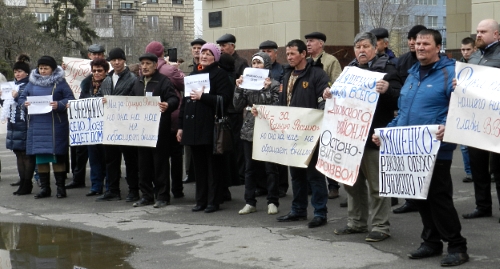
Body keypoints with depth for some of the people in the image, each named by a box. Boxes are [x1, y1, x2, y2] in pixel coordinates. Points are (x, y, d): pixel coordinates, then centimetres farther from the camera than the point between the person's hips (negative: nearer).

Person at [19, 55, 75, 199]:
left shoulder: (60, 82, 1)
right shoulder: (32, 82, 12)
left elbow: (70, 99, -3)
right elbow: (22, 98, 17)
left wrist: (59, 105, -20)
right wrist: (25, 103, -6)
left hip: (56, 125, -4)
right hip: (37, 125, 4)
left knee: (57, 156, -2)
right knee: (40, 156, 5)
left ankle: (60, 187, 6)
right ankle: (44, 188, 14)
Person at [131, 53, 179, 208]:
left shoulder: (164, 81, -5)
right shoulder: (138, 83, 17)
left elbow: (174, 99, -14)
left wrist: (167, 105, -33)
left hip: (159, 129, -7)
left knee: (160, 163, -1)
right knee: (144, 163, 10)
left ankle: (162, 196, 5)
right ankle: (147, 195, 18)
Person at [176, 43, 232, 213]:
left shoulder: (219, 74, -2)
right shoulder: (194, 74, 18)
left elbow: (225, 99, -14)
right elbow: (185, 100, 19)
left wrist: (202, 96, -16)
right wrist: (181, 126, 15)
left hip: (210, 127, -7)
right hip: (193, 127, 7)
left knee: (212, 166, 0)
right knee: (198, 166, 11)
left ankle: (213, 201, 6)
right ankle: (201, 200, 18)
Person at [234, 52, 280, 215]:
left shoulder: (274, 84, -2)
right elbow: (238, 105, 6)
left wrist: (267, 89, -17)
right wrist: (238, 88, -5)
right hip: (249, 130, 5)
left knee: (270, 167, 1)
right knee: (250, 168, 8)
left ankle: (272, 202, 8)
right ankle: (250, 202, 14)